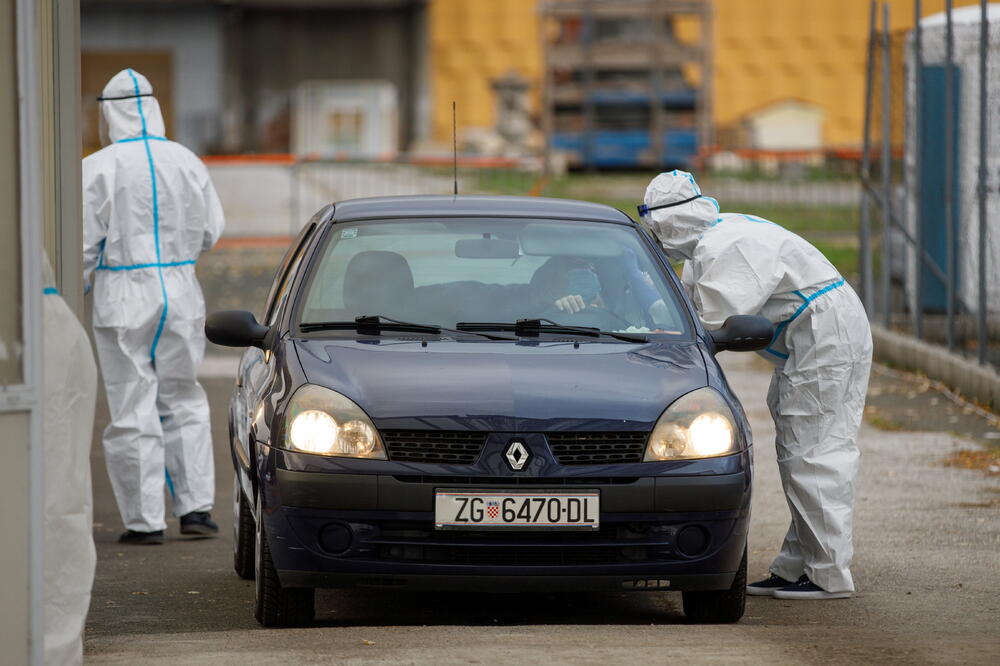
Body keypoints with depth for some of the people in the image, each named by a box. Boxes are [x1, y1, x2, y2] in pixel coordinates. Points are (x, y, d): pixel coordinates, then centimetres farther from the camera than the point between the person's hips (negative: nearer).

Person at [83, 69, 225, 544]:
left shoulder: (98, 168, -11)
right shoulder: (186, 162, 2)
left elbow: (84, 244, -10)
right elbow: (210, 232, 9)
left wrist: (72, 291, 8)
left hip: (123, 297, -4)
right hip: (180, 291, 4)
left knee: (133, 411, 1)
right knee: (183, 402, 16)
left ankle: (145, 521, 2)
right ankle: (196, 508, 11)